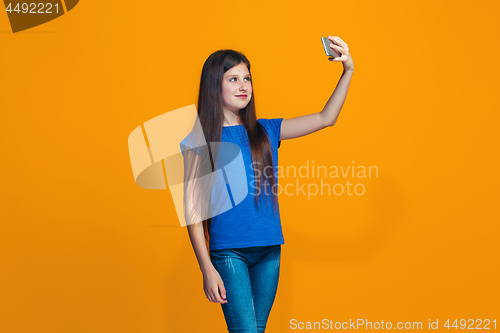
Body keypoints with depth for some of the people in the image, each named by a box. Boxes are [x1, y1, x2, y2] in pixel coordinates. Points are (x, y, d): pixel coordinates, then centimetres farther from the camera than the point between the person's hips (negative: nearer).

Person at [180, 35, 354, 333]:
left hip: (269, 250, 4)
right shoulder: (199, 141, -3)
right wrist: (207, 269, -9)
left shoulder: (265, 132, 9)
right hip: (228, 252, -4)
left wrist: (348, 71, -6)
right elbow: (193, 208, -5)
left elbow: (325, 119, 5)